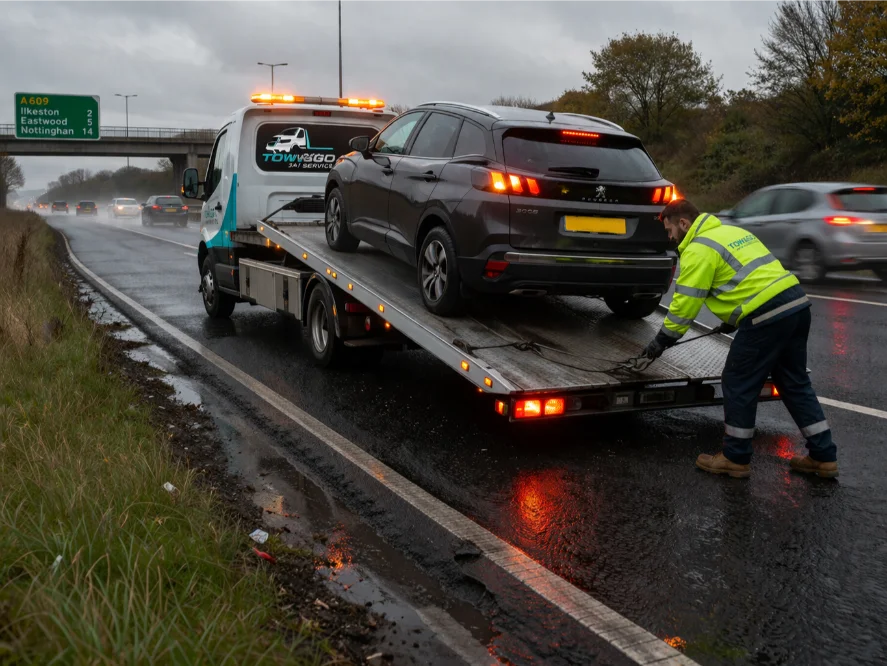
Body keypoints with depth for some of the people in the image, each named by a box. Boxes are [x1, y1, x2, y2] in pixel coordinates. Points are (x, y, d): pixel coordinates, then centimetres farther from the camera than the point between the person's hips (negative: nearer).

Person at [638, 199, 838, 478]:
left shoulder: (698, 249, -6)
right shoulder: (730, 231, 23)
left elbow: (685, 303, -8)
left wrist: (660, 343, 2)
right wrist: (734, 319, 30)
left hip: (767, 315, -9)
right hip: (797, 303, 10)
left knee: (738, 385, 4)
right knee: (795, 383, 17)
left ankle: (736, 459, 14)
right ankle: (823, 456, 22)